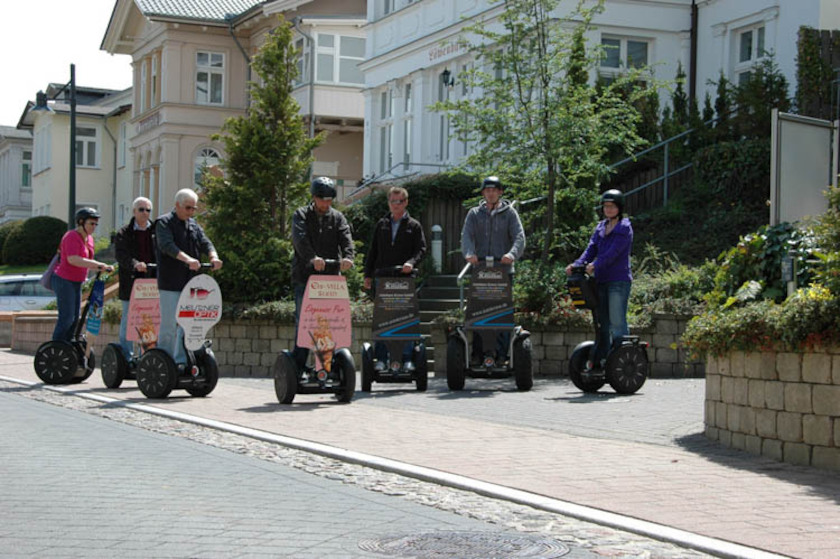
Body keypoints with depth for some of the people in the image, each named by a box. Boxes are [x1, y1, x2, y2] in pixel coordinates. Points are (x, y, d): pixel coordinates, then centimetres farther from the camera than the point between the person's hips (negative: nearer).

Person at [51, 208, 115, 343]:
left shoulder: (89, 239, 14)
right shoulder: (72, 236, -15)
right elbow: (72, 259, -28)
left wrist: (104, 268, 2)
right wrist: (98, 264, -31)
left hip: (76, 283, 9)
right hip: (64, 281, -9)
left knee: (75, 318, 10)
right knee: (66, 317, -10)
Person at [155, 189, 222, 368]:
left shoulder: (194, 225, 18)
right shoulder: (164, 223, -3)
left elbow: (205, 242, 5)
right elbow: (167, 245, -20)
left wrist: (213, 256, -18)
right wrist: (187, 259, -35)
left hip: (190, 282, 6)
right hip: (170, 284, -6)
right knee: (169, 325, -3)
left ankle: (181, 361, 10)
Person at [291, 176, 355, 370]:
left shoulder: (337, 217, 13)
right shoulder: (301, 215, 4)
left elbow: (346, 238, -4)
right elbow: (301, 239, -15)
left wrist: (348, 256, -27)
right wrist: (312, 258, -35)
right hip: (304, 276, -3)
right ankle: (299, 365, 0)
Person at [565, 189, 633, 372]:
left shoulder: (624, 228, -3)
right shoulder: (600, 227, 17)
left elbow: (614, 251, -17)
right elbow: (592, 249, 9)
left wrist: (595, 265, -30)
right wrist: (577, 264, -9)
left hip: (618, 280, -7)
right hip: (601, 280, 7)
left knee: (617, 322, -9)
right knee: (602, 322, 10)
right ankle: (599, 359, 15)